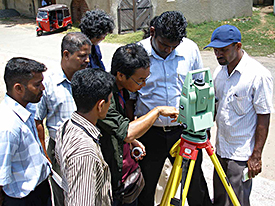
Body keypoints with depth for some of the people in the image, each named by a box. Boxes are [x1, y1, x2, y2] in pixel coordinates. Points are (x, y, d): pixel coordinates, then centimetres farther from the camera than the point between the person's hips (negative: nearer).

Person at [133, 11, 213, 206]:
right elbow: (128, 97, -2)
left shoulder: (190, 49, -4)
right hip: (150, 132, -1)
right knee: (146, 187, 15)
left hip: (185, 130, 2)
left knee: (195, 183, 15)